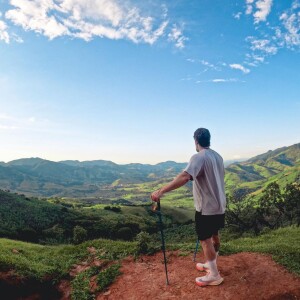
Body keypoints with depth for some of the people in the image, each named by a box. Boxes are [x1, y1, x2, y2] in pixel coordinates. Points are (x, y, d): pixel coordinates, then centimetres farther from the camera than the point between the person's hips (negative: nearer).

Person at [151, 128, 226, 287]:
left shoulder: (198, 157, -22)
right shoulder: (218, 156, 6)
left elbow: (184, 177, -37)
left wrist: (161, 191, -40)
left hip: (207, 208, -9)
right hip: (219, 205, 9)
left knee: (205, 239, 5)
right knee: (214, 235, 21)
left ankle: (214, 275, 17)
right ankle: (211, 265, 39)